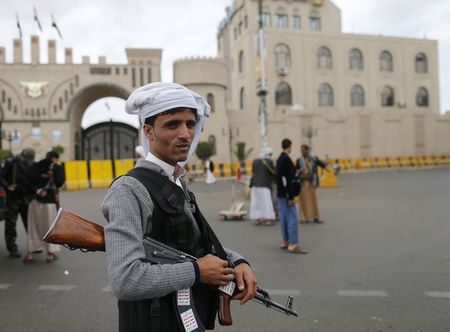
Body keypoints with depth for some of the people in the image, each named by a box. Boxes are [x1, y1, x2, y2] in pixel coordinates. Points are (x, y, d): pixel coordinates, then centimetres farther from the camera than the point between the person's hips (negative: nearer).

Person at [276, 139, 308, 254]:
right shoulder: (286, 159, -17)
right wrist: (291, 197, -19)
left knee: (284, 218, 13)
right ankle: (293, 245, -5)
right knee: (292, 218, -6)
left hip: (281, 193, 10)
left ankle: (285, 242, 21)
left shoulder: (279, 159, 13)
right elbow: (287, 180, -21)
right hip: (286, 194, -10)